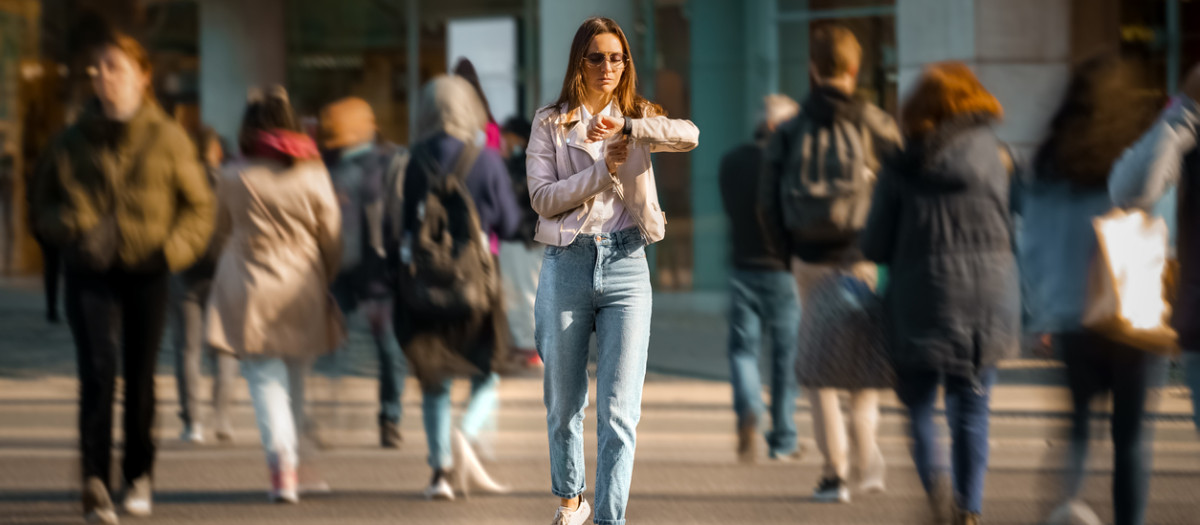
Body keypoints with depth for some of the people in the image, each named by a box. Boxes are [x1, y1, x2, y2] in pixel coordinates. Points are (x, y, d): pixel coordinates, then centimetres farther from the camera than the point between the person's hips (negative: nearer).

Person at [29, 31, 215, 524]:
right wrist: (77, 229, -11)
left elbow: (199, 206, 8)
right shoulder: (73, 142, 5)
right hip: (91, 273, -1)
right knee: (97, 368, -17)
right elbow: (43, 205, 9)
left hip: (146, 273, 1)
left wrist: (173, 248, -9)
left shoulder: (167, 138, 2)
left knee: (140, 377, 8)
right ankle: (95, 479, -23)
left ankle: (139, 476, 28)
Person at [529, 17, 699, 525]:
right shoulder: (551, 122, 6)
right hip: (567, 266, 0)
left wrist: (626, 127, -22)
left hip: (626, 265, 0)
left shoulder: (637, 117, 9)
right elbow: (541, 197, -5)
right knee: (564, 403, 12)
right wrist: (603, 169, -13)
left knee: (620, 411, -8)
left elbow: (689, 135, -12)